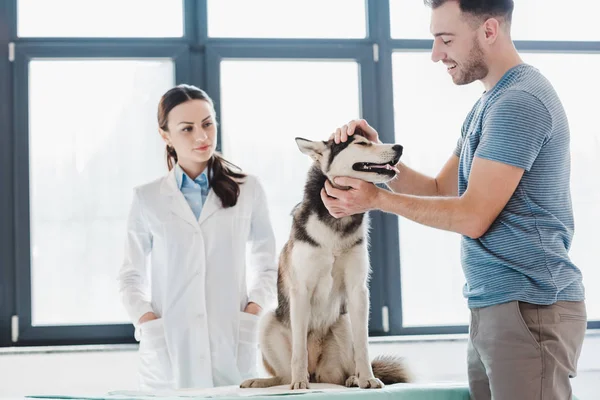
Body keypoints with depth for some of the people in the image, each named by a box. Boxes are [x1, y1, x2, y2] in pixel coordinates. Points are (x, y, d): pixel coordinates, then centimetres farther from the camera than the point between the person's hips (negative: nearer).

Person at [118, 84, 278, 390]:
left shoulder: (247, 190, 7)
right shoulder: (148, 199, 7)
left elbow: (267, 267, 11)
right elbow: (130, 276, 10)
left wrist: (251, 316, -4)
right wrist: (148, 326, -6)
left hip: (232, 352, 0)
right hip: (168, 354, 0)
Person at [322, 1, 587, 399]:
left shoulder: (519, 102, -16)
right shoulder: (491, 102, 17)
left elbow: (473, 216, -18)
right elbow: (442, 190, 16)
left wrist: (376, 198, -11)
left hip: (530, 310, -10)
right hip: (495, 307, 10)